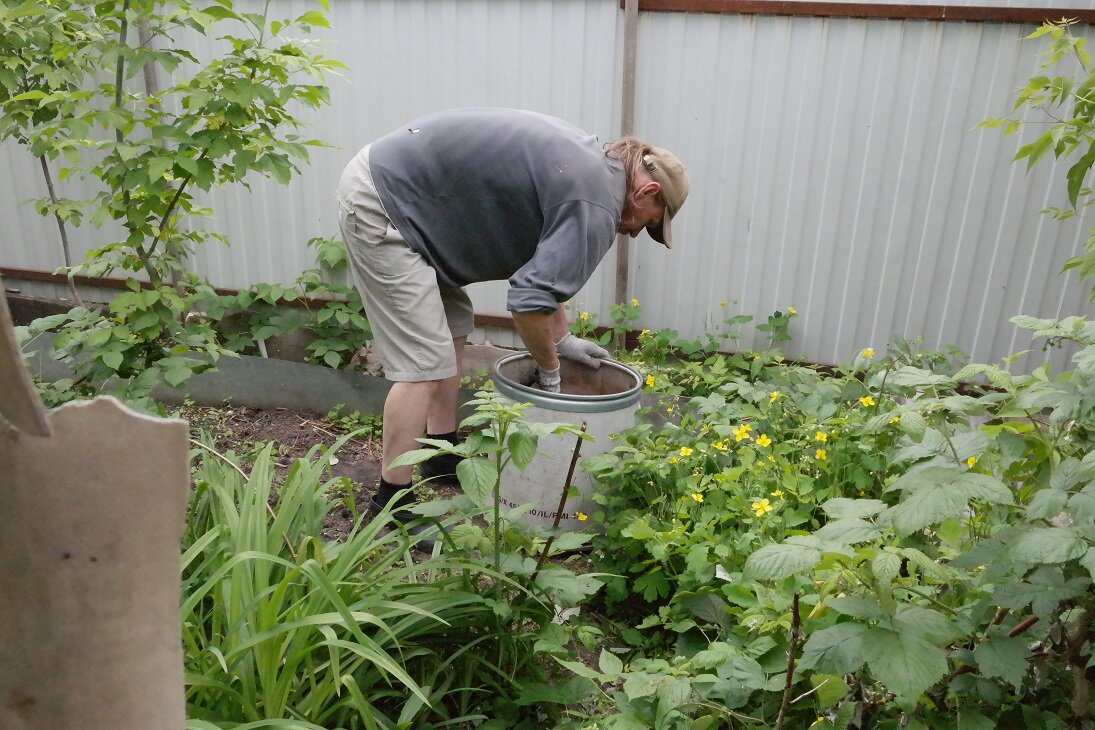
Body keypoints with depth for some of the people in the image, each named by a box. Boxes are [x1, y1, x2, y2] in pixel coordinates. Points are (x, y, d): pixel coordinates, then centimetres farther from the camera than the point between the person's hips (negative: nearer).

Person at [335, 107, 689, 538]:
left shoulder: (585, 165, 14)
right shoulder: (596, 204, -17)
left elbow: (541, 271, 22)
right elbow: (530, 299, -22)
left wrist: (561, 340, 22)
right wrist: (549, 368, -5)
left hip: (387, 178, 10)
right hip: (381, 205, -10)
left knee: (452, 328, 18)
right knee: (425, 362, -9)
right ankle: (393, 500, 3)